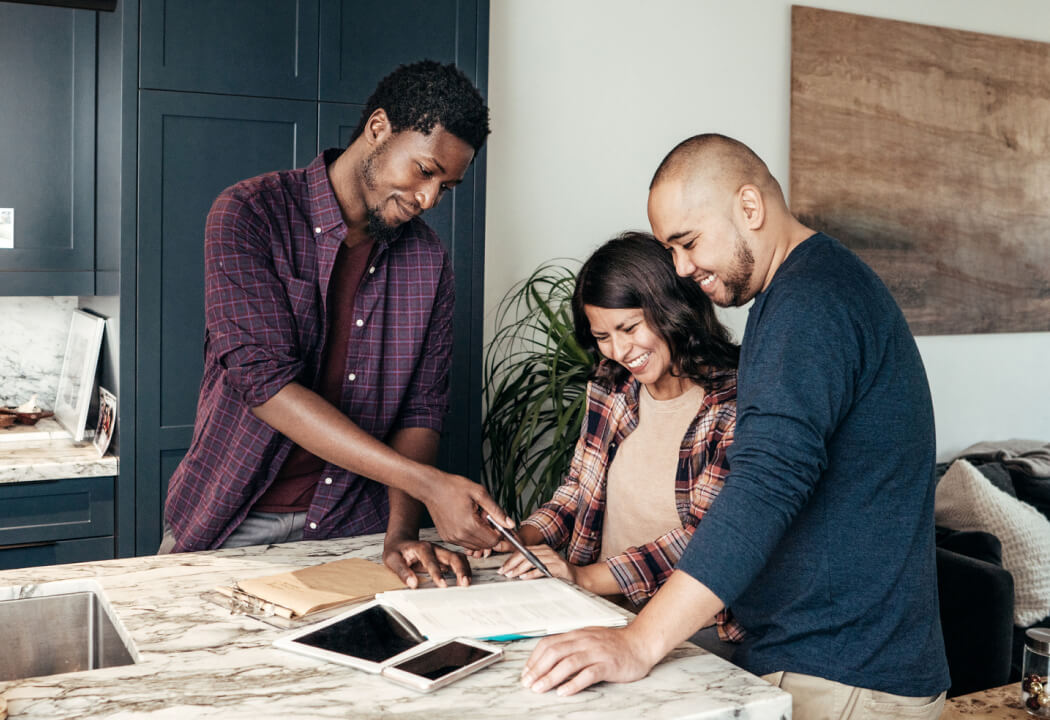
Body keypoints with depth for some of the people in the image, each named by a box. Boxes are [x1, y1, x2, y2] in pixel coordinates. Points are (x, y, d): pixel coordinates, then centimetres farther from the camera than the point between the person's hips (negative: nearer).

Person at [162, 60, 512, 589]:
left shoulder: (428, 261, 3)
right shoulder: (248, 214, -10)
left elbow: (420, 408, 2)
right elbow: (266, 382, -20)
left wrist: (401, 530, -15)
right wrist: (428, 482, -25)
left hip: (349, 525, 3)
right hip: (232, 521, -2)